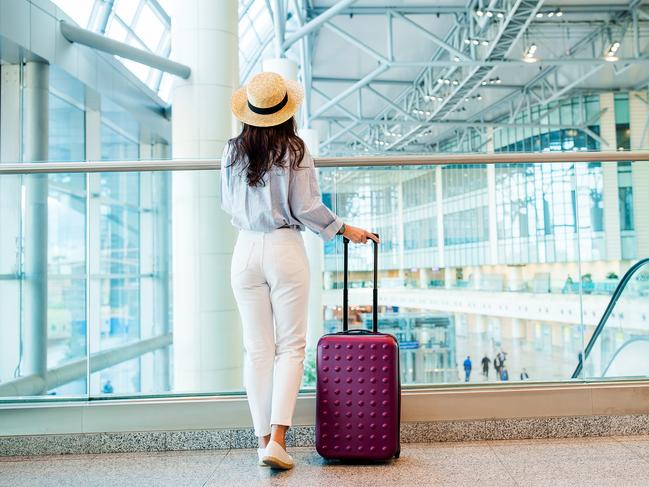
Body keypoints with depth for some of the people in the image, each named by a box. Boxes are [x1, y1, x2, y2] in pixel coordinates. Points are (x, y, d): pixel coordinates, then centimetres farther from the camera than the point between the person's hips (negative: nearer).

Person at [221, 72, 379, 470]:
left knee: (257, 349, 9)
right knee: (291, 347, 5)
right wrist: (344, 229, 6)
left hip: (246, 250, 4)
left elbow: (228, 205, 13)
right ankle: (277, 439, -3)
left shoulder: (232, 152, 5)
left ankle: (264, 438, 13)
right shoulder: (294, 150, -7)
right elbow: (306, 209, -8)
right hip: (285, 249, -3)